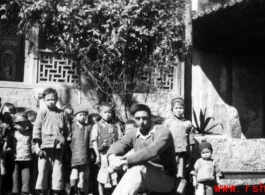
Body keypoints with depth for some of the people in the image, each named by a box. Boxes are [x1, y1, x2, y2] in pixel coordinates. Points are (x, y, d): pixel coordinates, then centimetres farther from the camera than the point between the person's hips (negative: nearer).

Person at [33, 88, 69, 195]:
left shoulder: (62, 114, 10)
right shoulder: (42, 112, 4)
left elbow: (66, 131, 15)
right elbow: (36, 129, 0)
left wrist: (64, 142, 12)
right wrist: (37, 145, -7)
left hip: (58, 147, 2)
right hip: (45, 146, -2)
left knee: (57, 170, 3)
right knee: (43, 170, 2)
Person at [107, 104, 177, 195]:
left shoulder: (163, 132, -12)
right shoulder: (133, 133, 7)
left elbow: (152, 150, -31)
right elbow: (118, 145, -8)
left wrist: (126, 160, -40)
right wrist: (112, 156, -34)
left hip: (166, 179, -5)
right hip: (143, 179, 5)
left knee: (139, 168, -34)